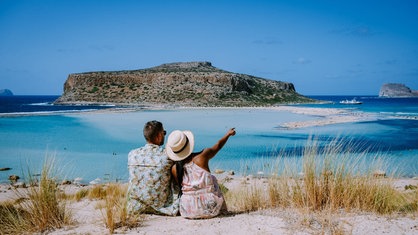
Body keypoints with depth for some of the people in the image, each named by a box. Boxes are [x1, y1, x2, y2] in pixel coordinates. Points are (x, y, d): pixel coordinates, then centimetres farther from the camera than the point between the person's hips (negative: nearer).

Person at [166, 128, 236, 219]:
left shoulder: (174, 169, -8)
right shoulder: (202, 156, -12)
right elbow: (218, 145, 7)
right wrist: (228, 134, 27)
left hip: (187, 211, 2)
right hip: (210, 209, -2)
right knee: (213, 180, 28)